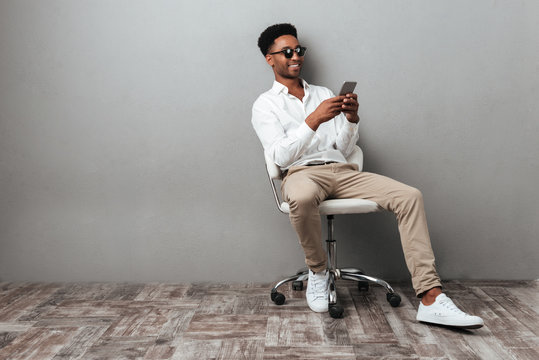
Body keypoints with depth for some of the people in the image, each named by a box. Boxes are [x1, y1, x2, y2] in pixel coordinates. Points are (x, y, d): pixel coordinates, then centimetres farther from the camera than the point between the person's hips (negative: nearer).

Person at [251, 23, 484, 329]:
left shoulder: (324, 94, 23)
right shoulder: (265, 104, 9)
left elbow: (345, 149, 16)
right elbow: (280, 156, -7)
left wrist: (351, 119, -4)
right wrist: (314, 120, -18)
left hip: (341, 170, 5)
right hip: (302, 173, -4)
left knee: (410, 196, -18)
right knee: (302, 197, -42)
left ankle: (431, 299, -22)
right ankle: (318, 270, -12)